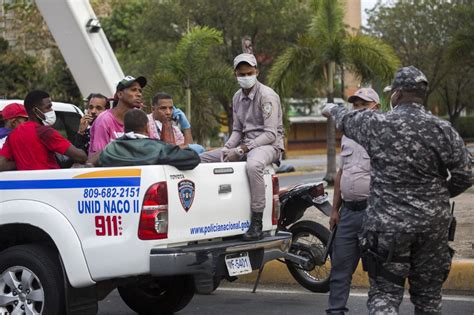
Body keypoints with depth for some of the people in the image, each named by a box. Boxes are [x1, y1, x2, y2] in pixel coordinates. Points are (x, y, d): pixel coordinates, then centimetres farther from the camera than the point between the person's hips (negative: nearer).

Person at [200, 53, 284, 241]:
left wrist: (241, 150, -22)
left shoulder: (267, 96, -11)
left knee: (253, 165, -43)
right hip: (247, 145, 8)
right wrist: (227, 148, -4)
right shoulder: (238, 97, 14)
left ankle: (257, 224, -37)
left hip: (269, 145, -8)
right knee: (202, 159, 0)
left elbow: (271, 134, -18)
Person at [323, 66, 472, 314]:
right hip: (433, 225, 2)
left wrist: (332, 109, 38)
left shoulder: (376, 124, -6)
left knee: (384, 293, 2)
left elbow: (345, 120, 15)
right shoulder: (443, 130, -3)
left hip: (388, 224, -2)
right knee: (428, 295, 14)